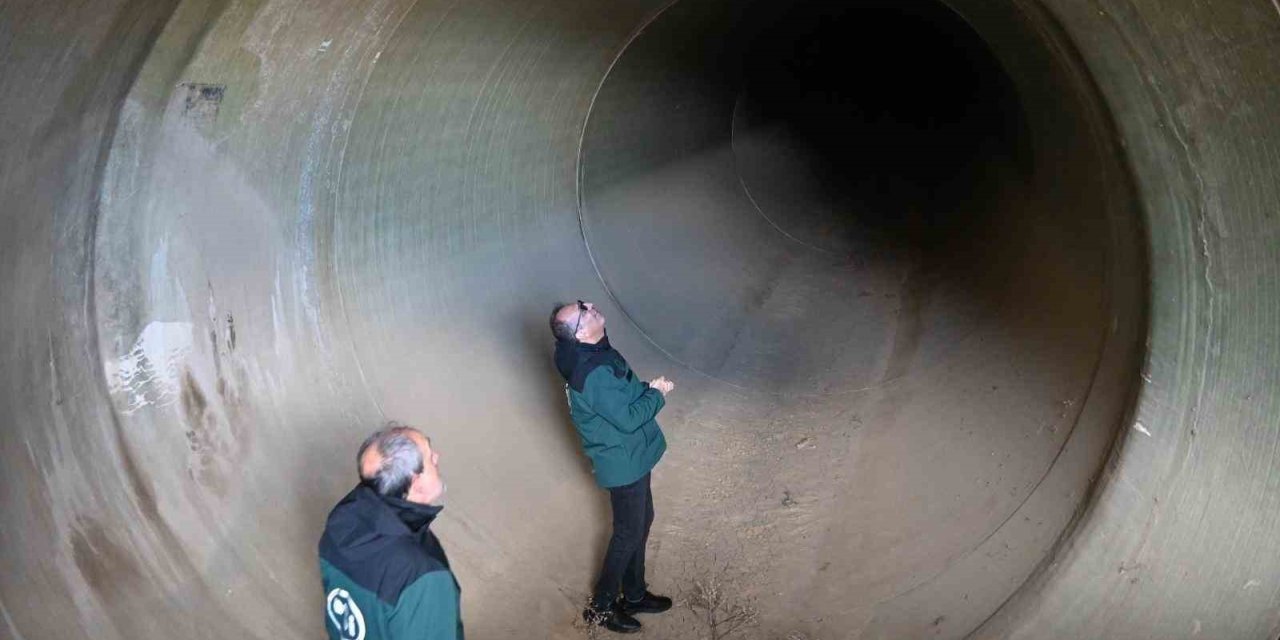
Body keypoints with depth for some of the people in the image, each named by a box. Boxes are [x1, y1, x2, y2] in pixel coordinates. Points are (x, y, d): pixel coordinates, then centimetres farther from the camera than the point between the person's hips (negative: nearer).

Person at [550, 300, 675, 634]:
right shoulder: (594, 374, -32)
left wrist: (648, 388, -1)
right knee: (629, 534, 6)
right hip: (623, 462, -9)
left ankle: (634, 595, 38)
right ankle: (601, 606, 24)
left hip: (630, 455, 9)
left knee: (642, 521, 21)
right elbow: (628, 418, -27)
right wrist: (657, 395, -14)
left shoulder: (593, 354, 0)